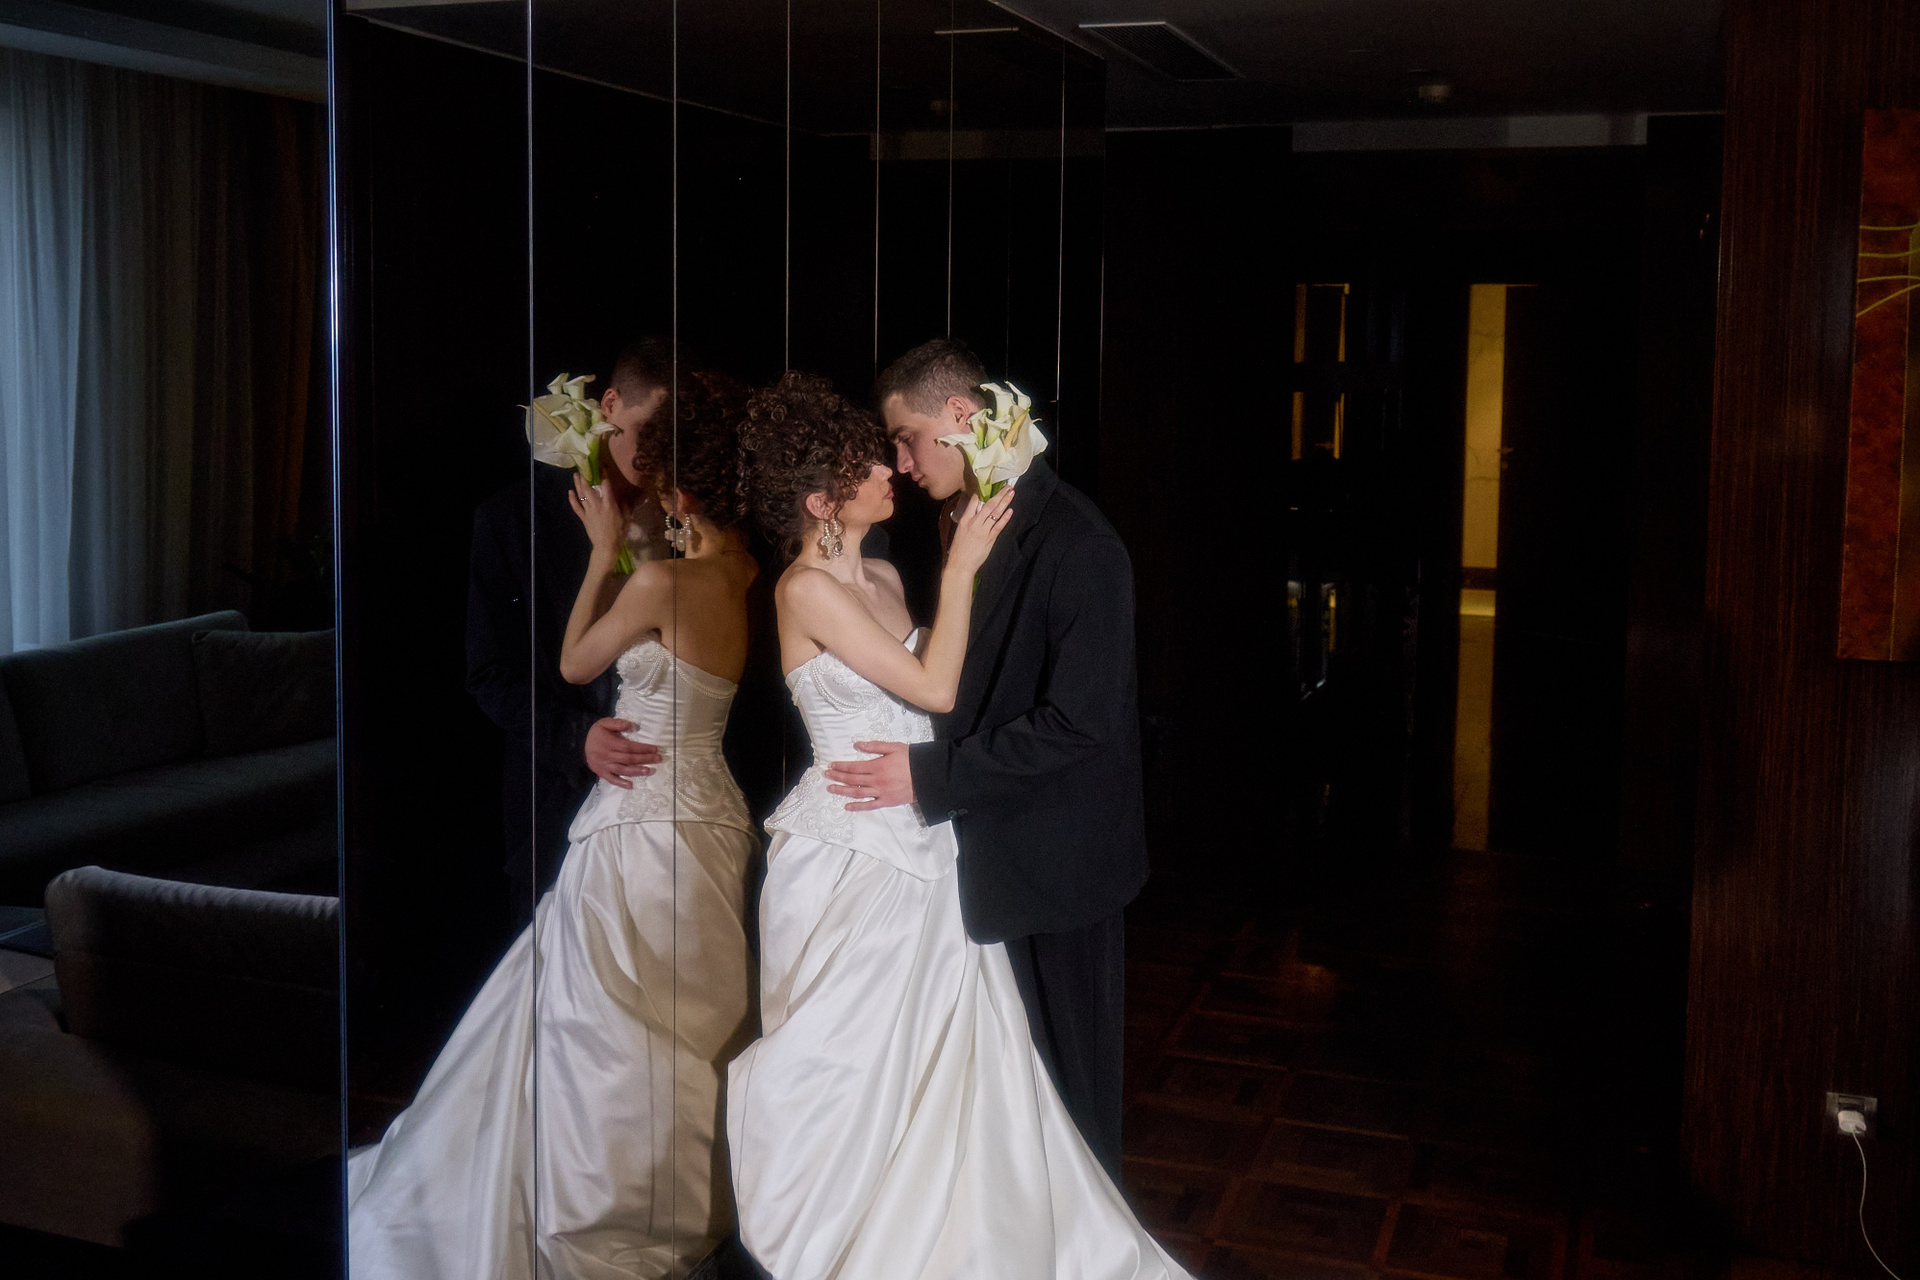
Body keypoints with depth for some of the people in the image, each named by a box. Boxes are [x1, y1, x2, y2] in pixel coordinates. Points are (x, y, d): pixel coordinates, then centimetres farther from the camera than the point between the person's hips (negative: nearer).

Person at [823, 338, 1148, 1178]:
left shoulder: (1076, 542, -20)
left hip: (1056, 861, -8)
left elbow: (1078, 721, -24)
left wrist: (931, 775, -23)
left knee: (1066, 1070, 8)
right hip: (994, 852, 8)